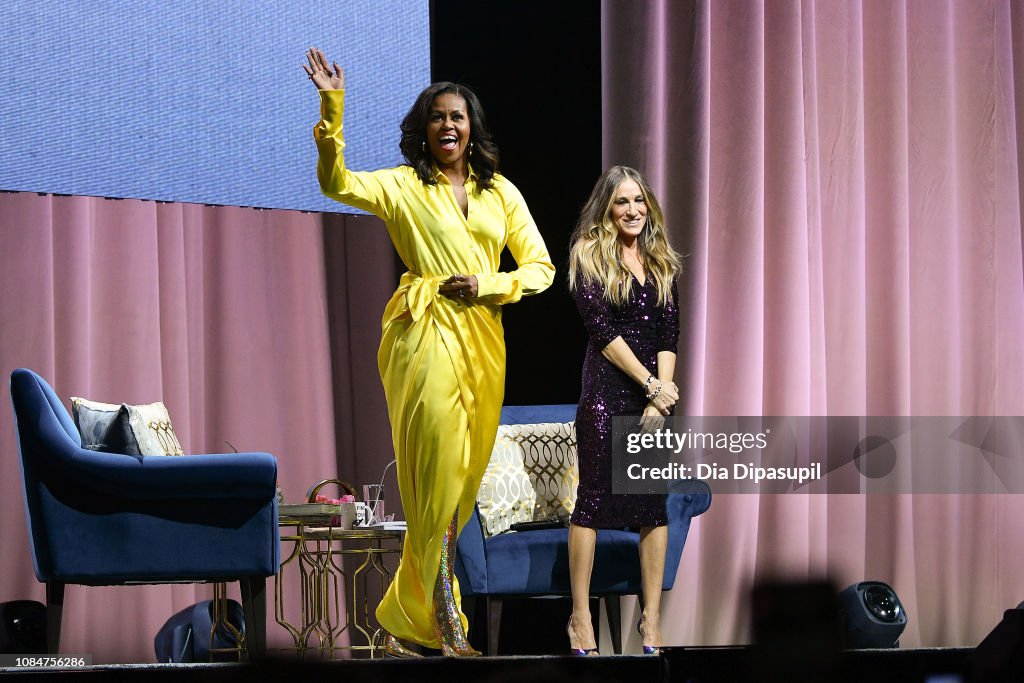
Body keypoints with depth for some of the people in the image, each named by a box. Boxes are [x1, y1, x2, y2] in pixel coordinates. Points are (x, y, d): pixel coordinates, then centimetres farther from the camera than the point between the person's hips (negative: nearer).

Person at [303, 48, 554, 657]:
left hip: (483, 341, 4)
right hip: (426, 338, -4)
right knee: (440, 474, -12)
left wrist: (486, 285, -4)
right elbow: (336, 182, -13)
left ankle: (405, 617, 16)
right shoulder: (403, 186, 5)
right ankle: (446, 628, -11)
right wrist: (333, 105, -22)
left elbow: (540, 267, 13)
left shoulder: (501, 192, 15)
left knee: (462, 478, 5)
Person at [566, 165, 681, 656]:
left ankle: (652, 617, 7)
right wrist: (650, 385, -12)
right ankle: (580, 618, 0)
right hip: (606, 389, -4)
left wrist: (659, 399, -6)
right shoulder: (589, 256, 0)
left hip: (655, 388, 4)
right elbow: (602, 329, -8)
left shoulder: (661, 261, 13)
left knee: (655, 503, 3)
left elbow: (669, 333, 6)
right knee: (593, 499, -4)